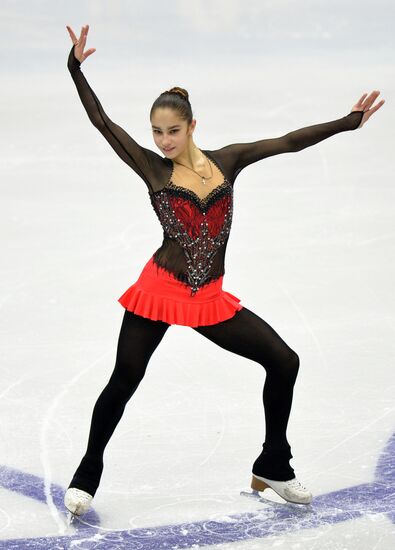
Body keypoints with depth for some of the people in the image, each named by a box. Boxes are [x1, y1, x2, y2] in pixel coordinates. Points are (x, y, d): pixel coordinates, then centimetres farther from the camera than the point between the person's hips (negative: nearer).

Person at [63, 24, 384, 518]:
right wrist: (76, 67, -16)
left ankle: (273, 467, 15)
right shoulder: (152, 168, -1)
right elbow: (101, 121, -7)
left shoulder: (225, 160, 5)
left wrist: (348, 122, 6)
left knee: (283, 361, 0)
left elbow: (288, 142, 6)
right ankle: (87, 475, 16)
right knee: (123, 382, -4)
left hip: (210, 299, 3)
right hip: (160, 292, -3)